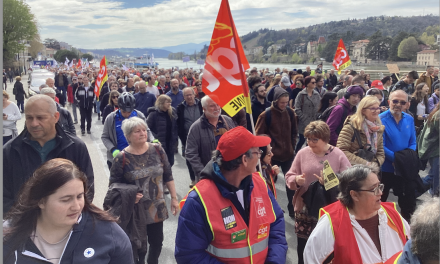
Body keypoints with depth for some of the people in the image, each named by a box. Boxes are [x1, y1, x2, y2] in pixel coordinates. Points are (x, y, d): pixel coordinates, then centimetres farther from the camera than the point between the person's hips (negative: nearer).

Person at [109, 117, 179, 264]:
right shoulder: (122, 158, -12)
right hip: (135, 210, -3)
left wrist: (174, 198, 4)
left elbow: (168, 176, 3)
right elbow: (113, 185, -4)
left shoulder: (157, 150, -4)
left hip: (157, 207, 3)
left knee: (157, 242, 18)